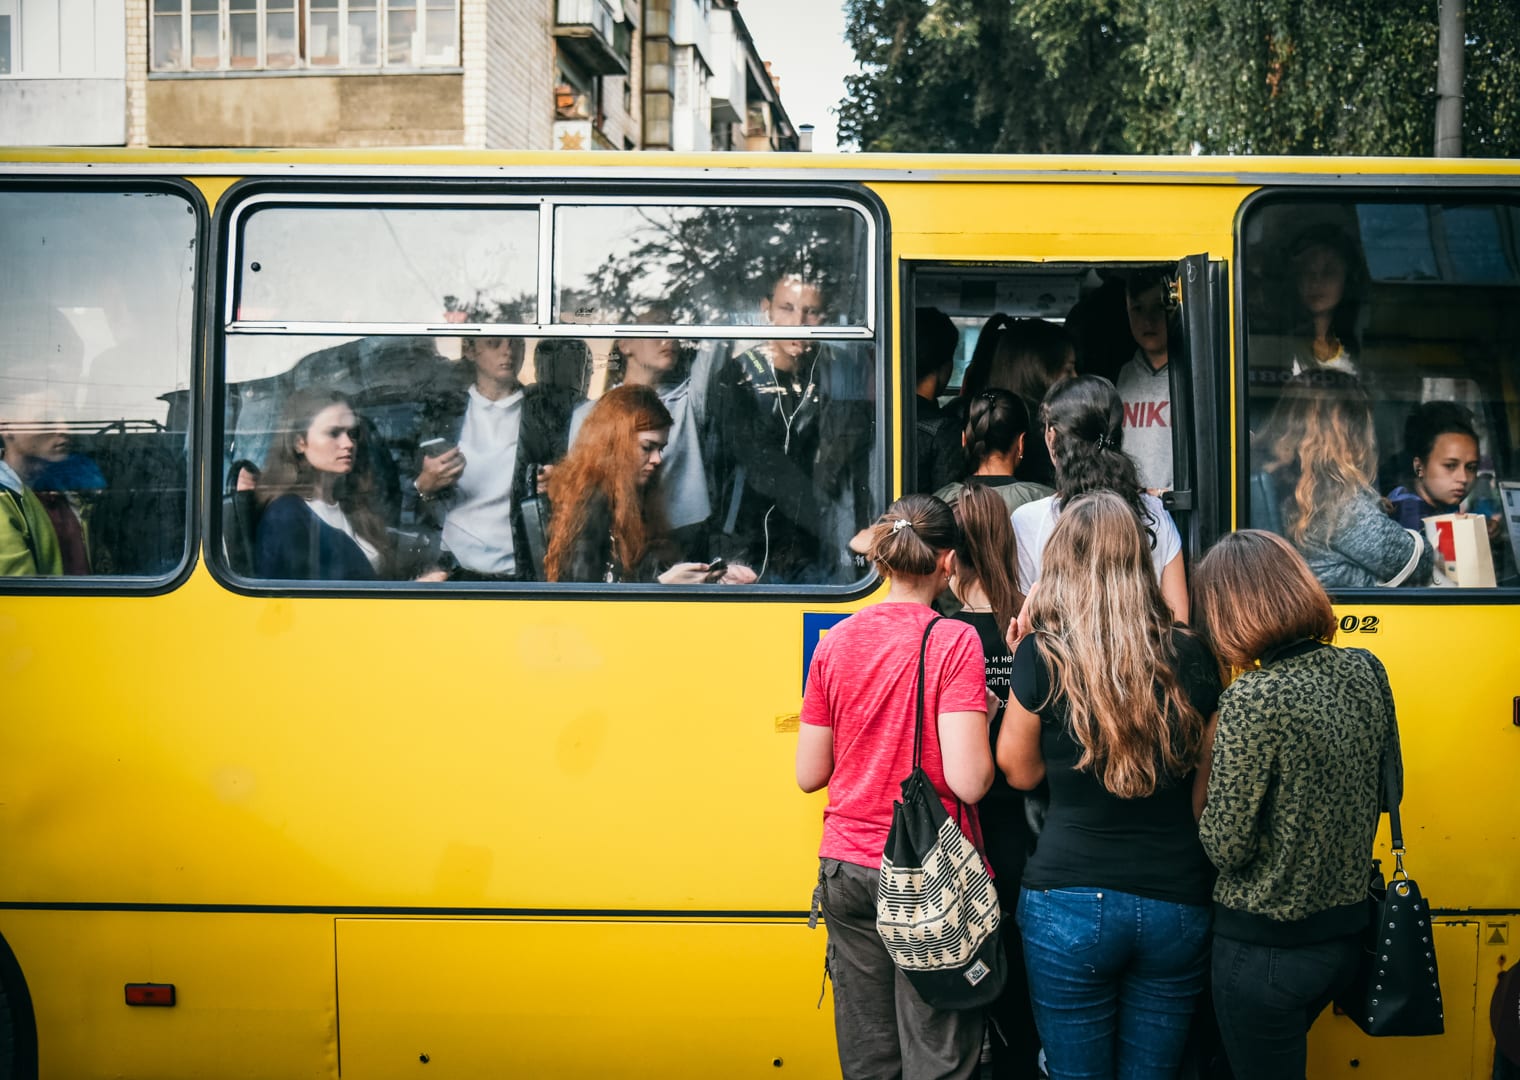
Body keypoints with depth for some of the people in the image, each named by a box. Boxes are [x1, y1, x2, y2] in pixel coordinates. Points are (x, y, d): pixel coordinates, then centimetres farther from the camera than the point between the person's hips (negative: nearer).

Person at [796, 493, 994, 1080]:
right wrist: (986, 742, 2)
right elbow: (969, 782, -18)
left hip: (847, 870, 5)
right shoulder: (953, 642, -11)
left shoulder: (834, 642, 2)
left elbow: (809, 774, 5)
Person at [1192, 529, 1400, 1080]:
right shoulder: (1366, 672, -3)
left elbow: (1226, 846, -20)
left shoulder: (1253, 699, -24)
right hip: (1345, 932, 7)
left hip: (1266, 949, -6)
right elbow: (1385, 789, 11)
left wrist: (1208, 777, -3)